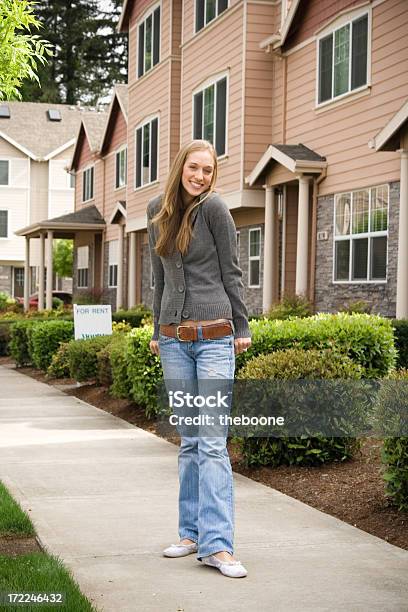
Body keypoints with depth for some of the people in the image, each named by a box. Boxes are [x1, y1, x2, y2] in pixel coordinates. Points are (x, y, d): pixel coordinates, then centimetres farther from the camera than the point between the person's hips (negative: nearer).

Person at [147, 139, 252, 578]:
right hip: (173, 340, 5)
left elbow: (231, 272, -2)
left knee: (211, 441, -9)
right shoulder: (157, 211, 10)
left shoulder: (213, 208, -6)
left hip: (214, 337, -5)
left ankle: (216, 544, -9)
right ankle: (192, 533, 17)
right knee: (189, 440, 10)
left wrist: (242, 328, 0)